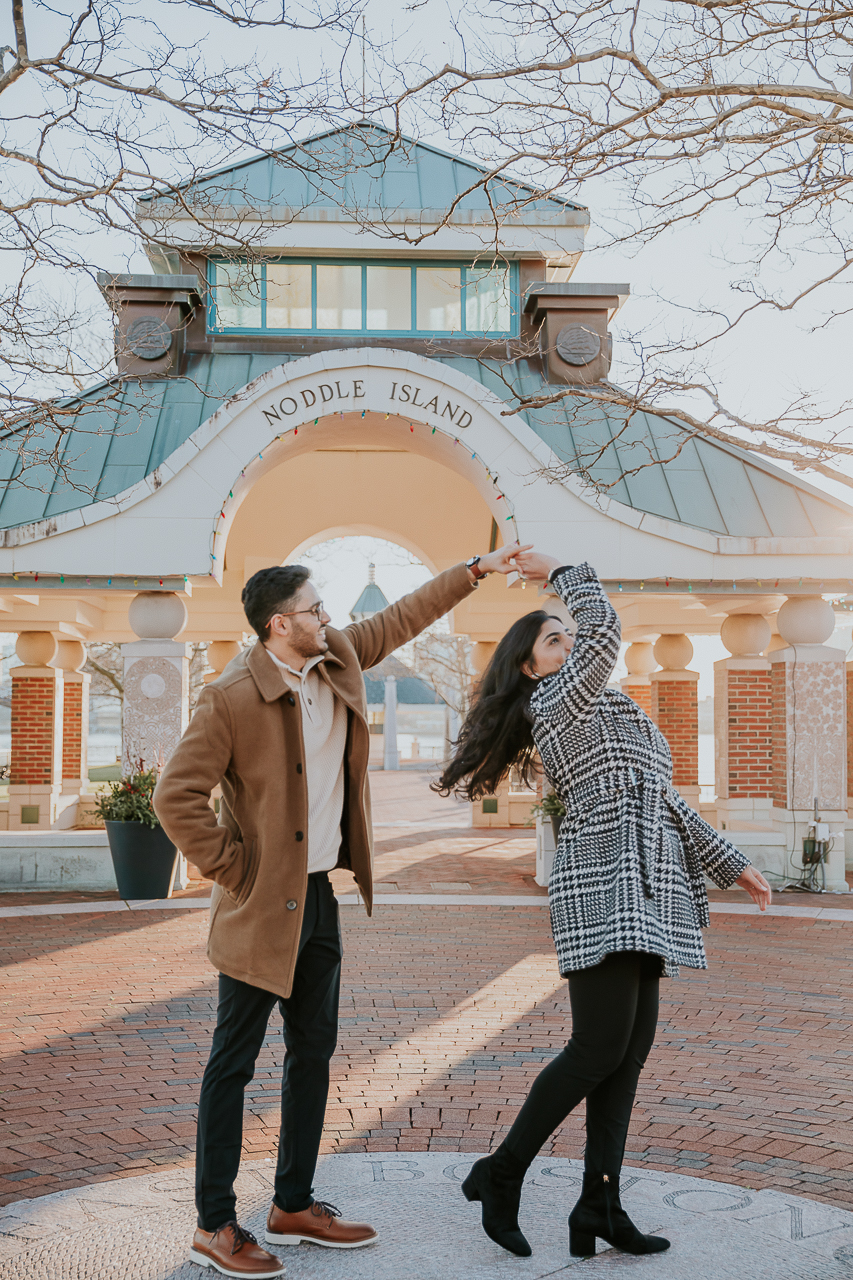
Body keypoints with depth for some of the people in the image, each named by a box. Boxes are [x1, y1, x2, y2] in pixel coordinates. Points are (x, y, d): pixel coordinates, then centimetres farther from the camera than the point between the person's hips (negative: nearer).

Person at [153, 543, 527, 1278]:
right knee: (234, 1063, 3)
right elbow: (177, 797, -18)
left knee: (314, 1053, 15)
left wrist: (475, 570, 19)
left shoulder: (337, 658, 4)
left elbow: (400, 619, 18)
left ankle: (294, 1206, 30)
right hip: (263, 906, -8)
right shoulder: (232, 698, -18)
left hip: (320, 895, 8)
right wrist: (234, 871, -14)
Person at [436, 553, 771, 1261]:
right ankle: (501, 1174, 3)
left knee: (633, 1048, 4)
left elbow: (664, 800, 24)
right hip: (603, 886, -9)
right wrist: (560, 572, 0)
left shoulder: (610, 713, 25)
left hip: (642, 892, 9)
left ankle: (599, 1205, 7)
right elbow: (604, 624, -17)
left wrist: (730, 863, 20)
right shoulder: (555, 702, -3)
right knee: (600, 1049, -11)